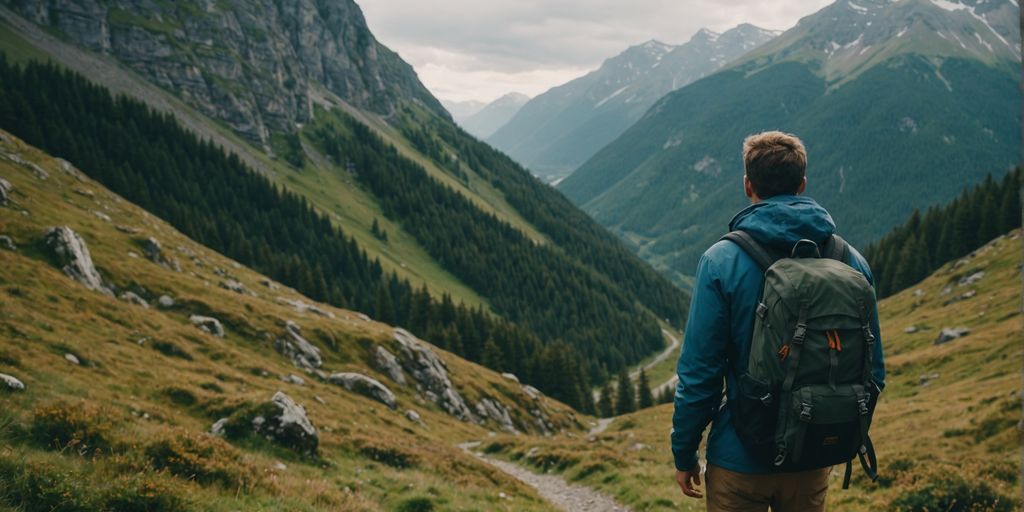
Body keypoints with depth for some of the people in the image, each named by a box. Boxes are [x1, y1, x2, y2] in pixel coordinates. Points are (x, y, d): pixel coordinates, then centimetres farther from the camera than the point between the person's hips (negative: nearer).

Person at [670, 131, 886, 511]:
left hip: (740, 457, -3)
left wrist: (683, 454, -2)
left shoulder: (721, 261, -15)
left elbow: (699, 372, -14)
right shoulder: (850, 261, -3)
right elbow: (873, 371, 3)